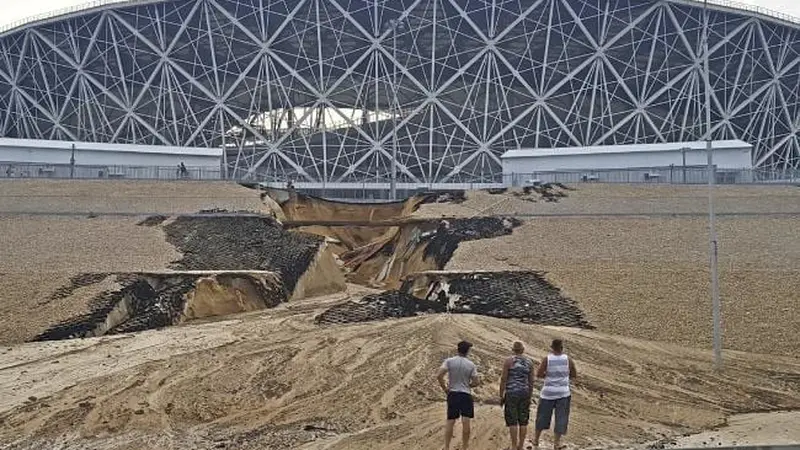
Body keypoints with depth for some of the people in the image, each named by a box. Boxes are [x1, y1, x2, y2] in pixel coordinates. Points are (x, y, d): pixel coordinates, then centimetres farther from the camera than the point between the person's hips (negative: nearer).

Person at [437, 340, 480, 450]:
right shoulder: (471, 365, -1)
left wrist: (444, 388, -1)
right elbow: (476, 382, -3)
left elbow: (439, 376, -13)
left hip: (452, 393, 1)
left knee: (450, 421, 7)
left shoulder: (449, 361, -3)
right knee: (465, 422, 0)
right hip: (466, 394, -1)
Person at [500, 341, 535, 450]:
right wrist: (529, 397, 15)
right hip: (524, 393, 4)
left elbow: (503, 379, -8)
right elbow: (531, 382, 7)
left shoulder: (508, 361, -6)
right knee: (523, 421, 9)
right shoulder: (529, 362, 5)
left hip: (511, 393, -4)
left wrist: (501, 396, -1)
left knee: (512, 421, 0)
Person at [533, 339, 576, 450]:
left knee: (543, 415, 14)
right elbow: (574, 375, 4)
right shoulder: (568, 359, -6)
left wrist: (547, 375, 6)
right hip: (563, 392, 0)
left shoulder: (547, 359, -10)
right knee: (561, 418, 8)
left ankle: (536, 439, 26)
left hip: (548, 392, 0)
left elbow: (538, 374, -11)